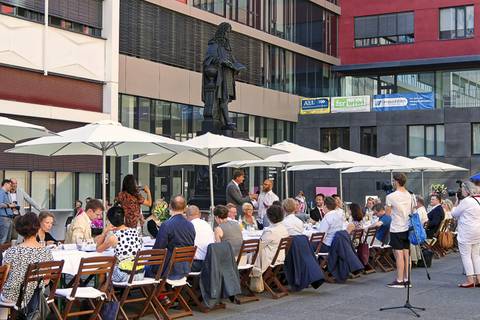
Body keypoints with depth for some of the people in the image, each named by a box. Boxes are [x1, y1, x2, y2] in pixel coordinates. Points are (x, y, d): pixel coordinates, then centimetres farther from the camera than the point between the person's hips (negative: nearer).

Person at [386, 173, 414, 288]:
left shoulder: (391, 197, -13)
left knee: (399, 255, -4)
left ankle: (399, 281, -2)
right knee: (406, 254, 10)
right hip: (407, 228, 6)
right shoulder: (410, 196, 5)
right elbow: (413, 212, 11)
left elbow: (387, 214, -4)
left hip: (396, 229, -6)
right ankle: (406, 279, 13)